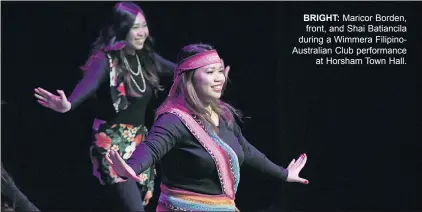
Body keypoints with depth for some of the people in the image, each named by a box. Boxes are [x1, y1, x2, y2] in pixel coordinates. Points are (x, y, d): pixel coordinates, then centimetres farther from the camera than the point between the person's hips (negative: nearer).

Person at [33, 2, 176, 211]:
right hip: (113, 145, -7)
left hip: (141, 143, 7)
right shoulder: (106, 60, -17)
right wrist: (68, 105, -56)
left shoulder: (146, 57, 3)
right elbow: (88, 83, -36)